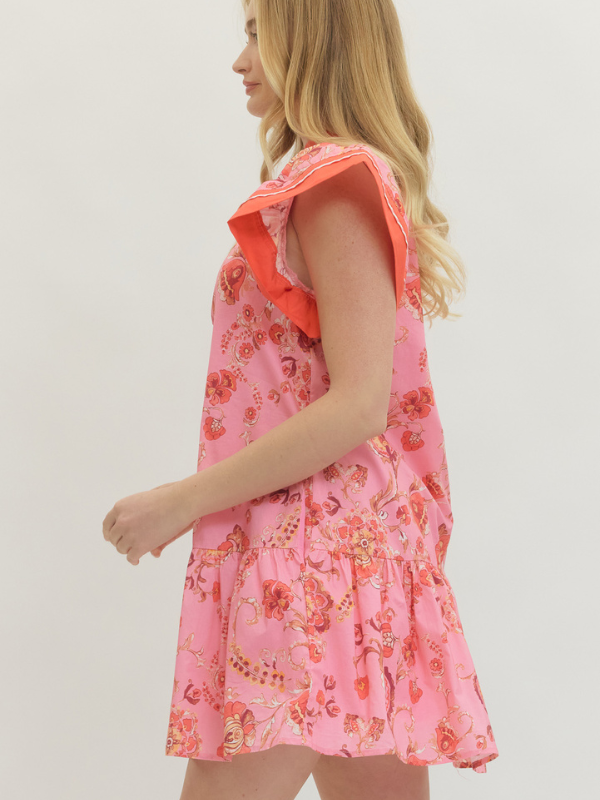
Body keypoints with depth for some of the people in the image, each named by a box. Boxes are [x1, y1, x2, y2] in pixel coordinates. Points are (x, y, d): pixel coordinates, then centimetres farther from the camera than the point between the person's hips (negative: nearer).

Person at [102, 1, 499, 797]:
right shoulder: (372, 178, 18)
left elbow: (357, 407, -19)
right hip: (364, 540, 10)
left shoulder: (337, 180, -11)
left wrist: (184, 500, -15)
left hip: (312, 552, -10)